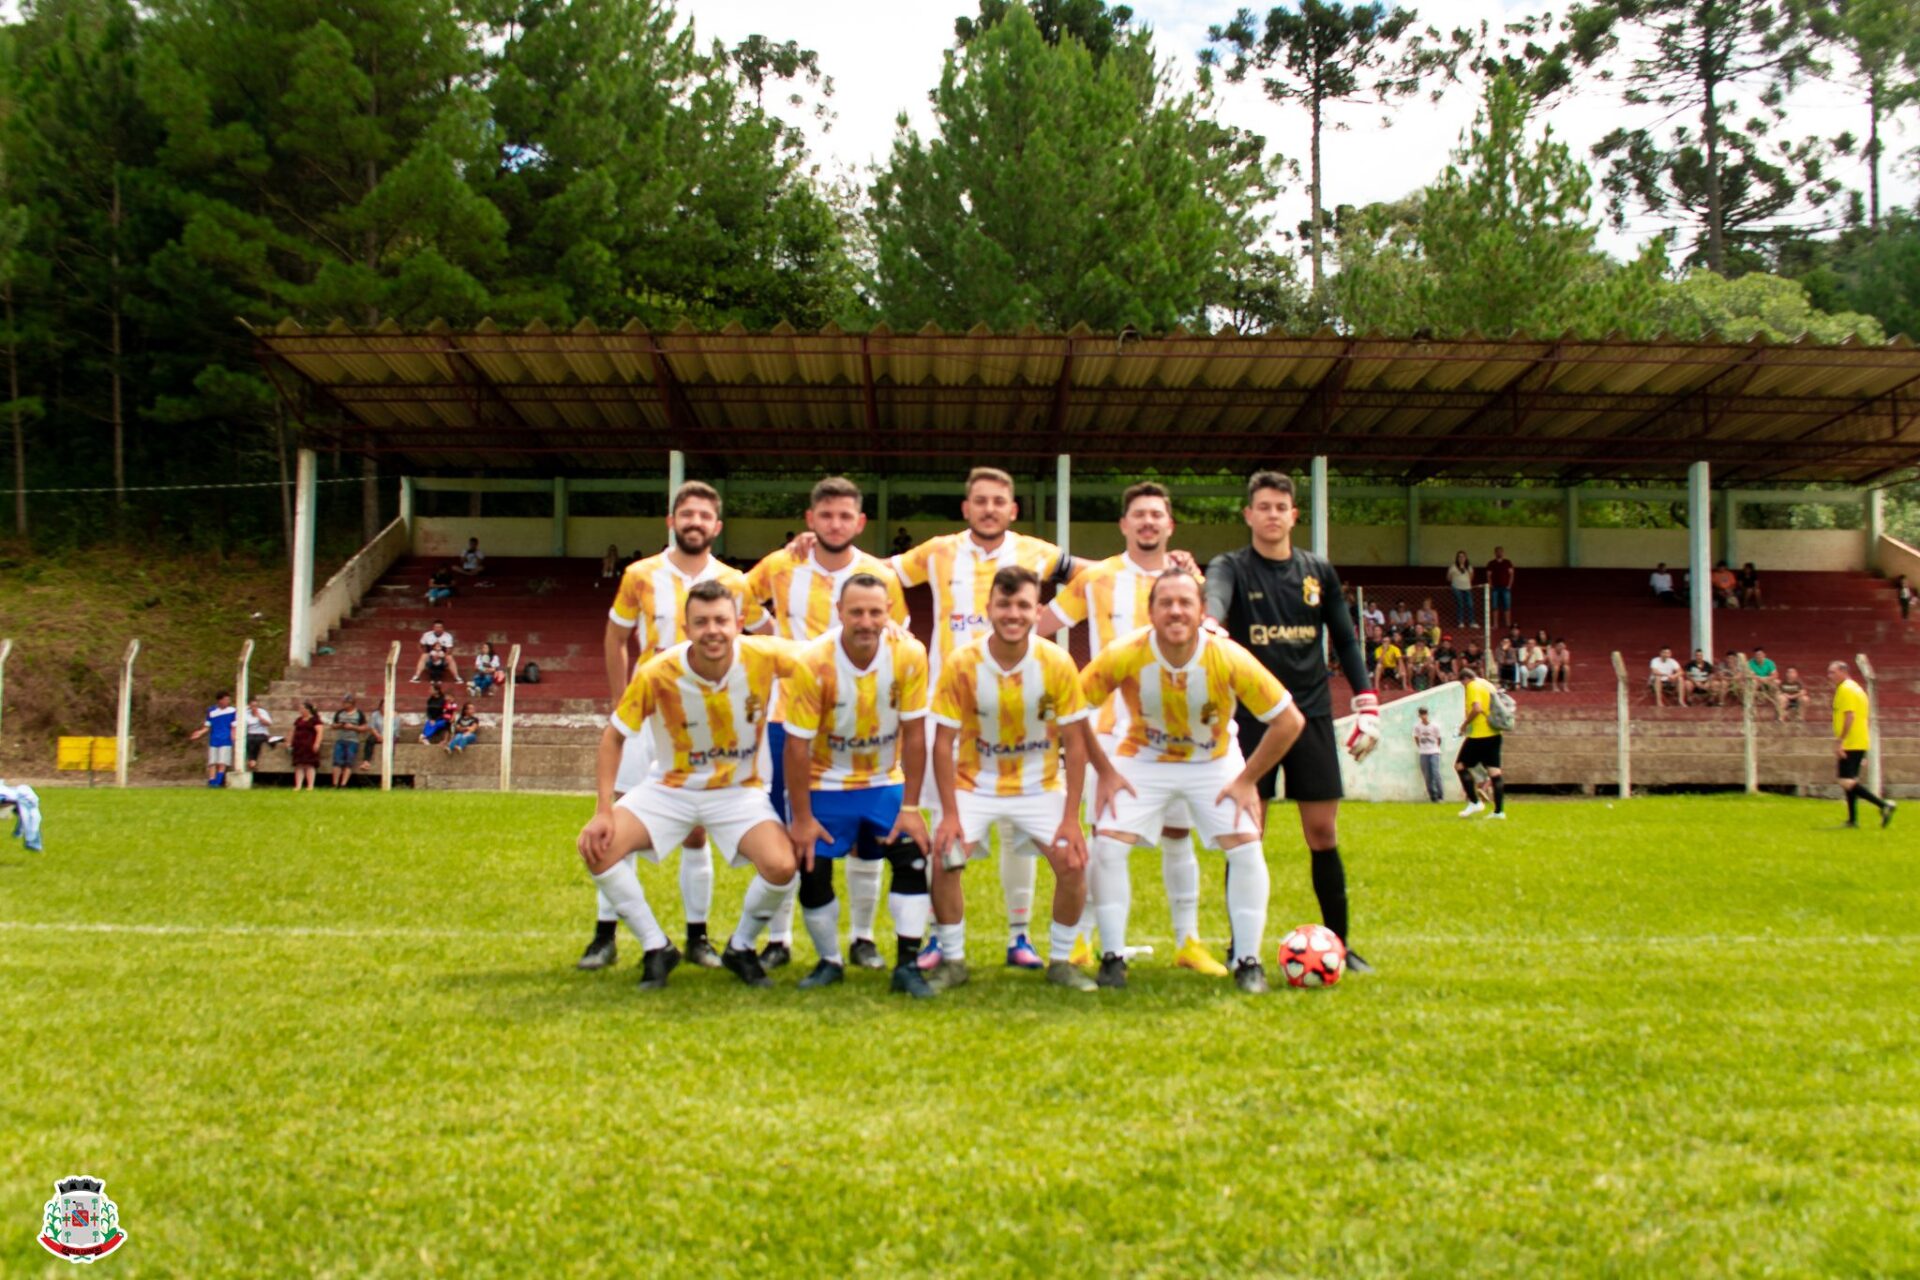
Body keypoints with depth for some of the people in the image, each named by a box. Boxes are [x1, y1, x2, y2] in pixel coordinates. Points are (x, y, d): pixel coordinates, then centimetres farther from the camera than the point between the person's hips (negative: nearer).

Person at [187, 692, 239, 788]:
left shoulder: (233, 711, 0)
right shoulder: (211, 711, 8)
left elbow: (234, 727, 1)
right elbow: (207, 727, 14)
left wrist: (233, 739, -6)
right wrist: (199, 734, 1)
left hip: (226, 741, -3)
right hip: (213, 741, 3)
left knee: (222, 763, -10)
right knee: (212, 763, -1)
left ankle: (217, 783, -9)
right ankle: (211, 783, 0)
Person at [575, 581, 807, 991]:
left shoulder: (766, 657, -22)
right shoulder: (657, 673, -22)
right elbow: (615, 736, -10)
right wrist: (603, 811, -18)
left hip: (739, 791, 0)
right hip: (670, 788, 1)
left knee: (782, 866, -26)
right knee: (597, 846, -21)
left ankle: (741, 948, 7)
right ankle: (656, 948, 1)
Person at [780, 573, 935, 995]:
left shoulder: (909, 655, -19)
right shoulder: (812, 664, -24)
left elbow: (913, 734, -12)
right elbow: (797, 746, -18)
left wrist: (910, 808, -11)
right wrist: (800, 818, -15)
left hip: (884, 781, 2)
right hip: (825, 785, -1)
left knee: (914, 858, -12)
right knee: (813, 872, -6)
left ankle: (907, 965, -1)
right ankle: (829, 962, 19)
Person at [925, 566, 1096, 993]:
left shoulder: (1057, 663, -16)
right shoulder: (961, 663, -17)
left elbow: (1075, 742, -10)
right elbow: (943, 742, -12)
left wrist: (1071, 819, -15)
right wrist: (950, 815, -18)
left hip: (1040, 785, 0)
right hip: (975, 784, 0)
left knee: (1073, 863, -16)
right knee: (942, 859, -18)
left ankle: (1061, 961, 7)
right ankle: (952, 960, 4)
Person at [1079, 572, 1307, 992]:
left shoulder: (1230, 660, -26)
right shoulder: (1123, 656, -26)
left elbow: (1289, 721, -17)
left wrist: (1247, 781, -14)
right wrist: (1105, 772, -12)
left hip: (1215, 764, 0)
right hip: (1142, 761, 0)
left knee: (1247, 849, -14)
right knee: (1107, 846, -15)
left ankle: (1247, 962, 2)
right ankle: (1112, 958, 1)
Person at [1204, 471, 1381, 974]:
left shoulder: (1318, 571, 9)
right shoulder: (1232, 567, -2)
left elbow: (1344, 641, 15)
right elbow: (1215, 596, -26)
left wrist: (1367, 705, 7)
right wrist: (1209, 621, -49)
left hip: (1312, 715, 3)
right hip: (1251, 718, -2)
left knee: (1323, 834, 2)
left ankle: (1339, 944, 13)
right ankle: (1241, 948, 10)